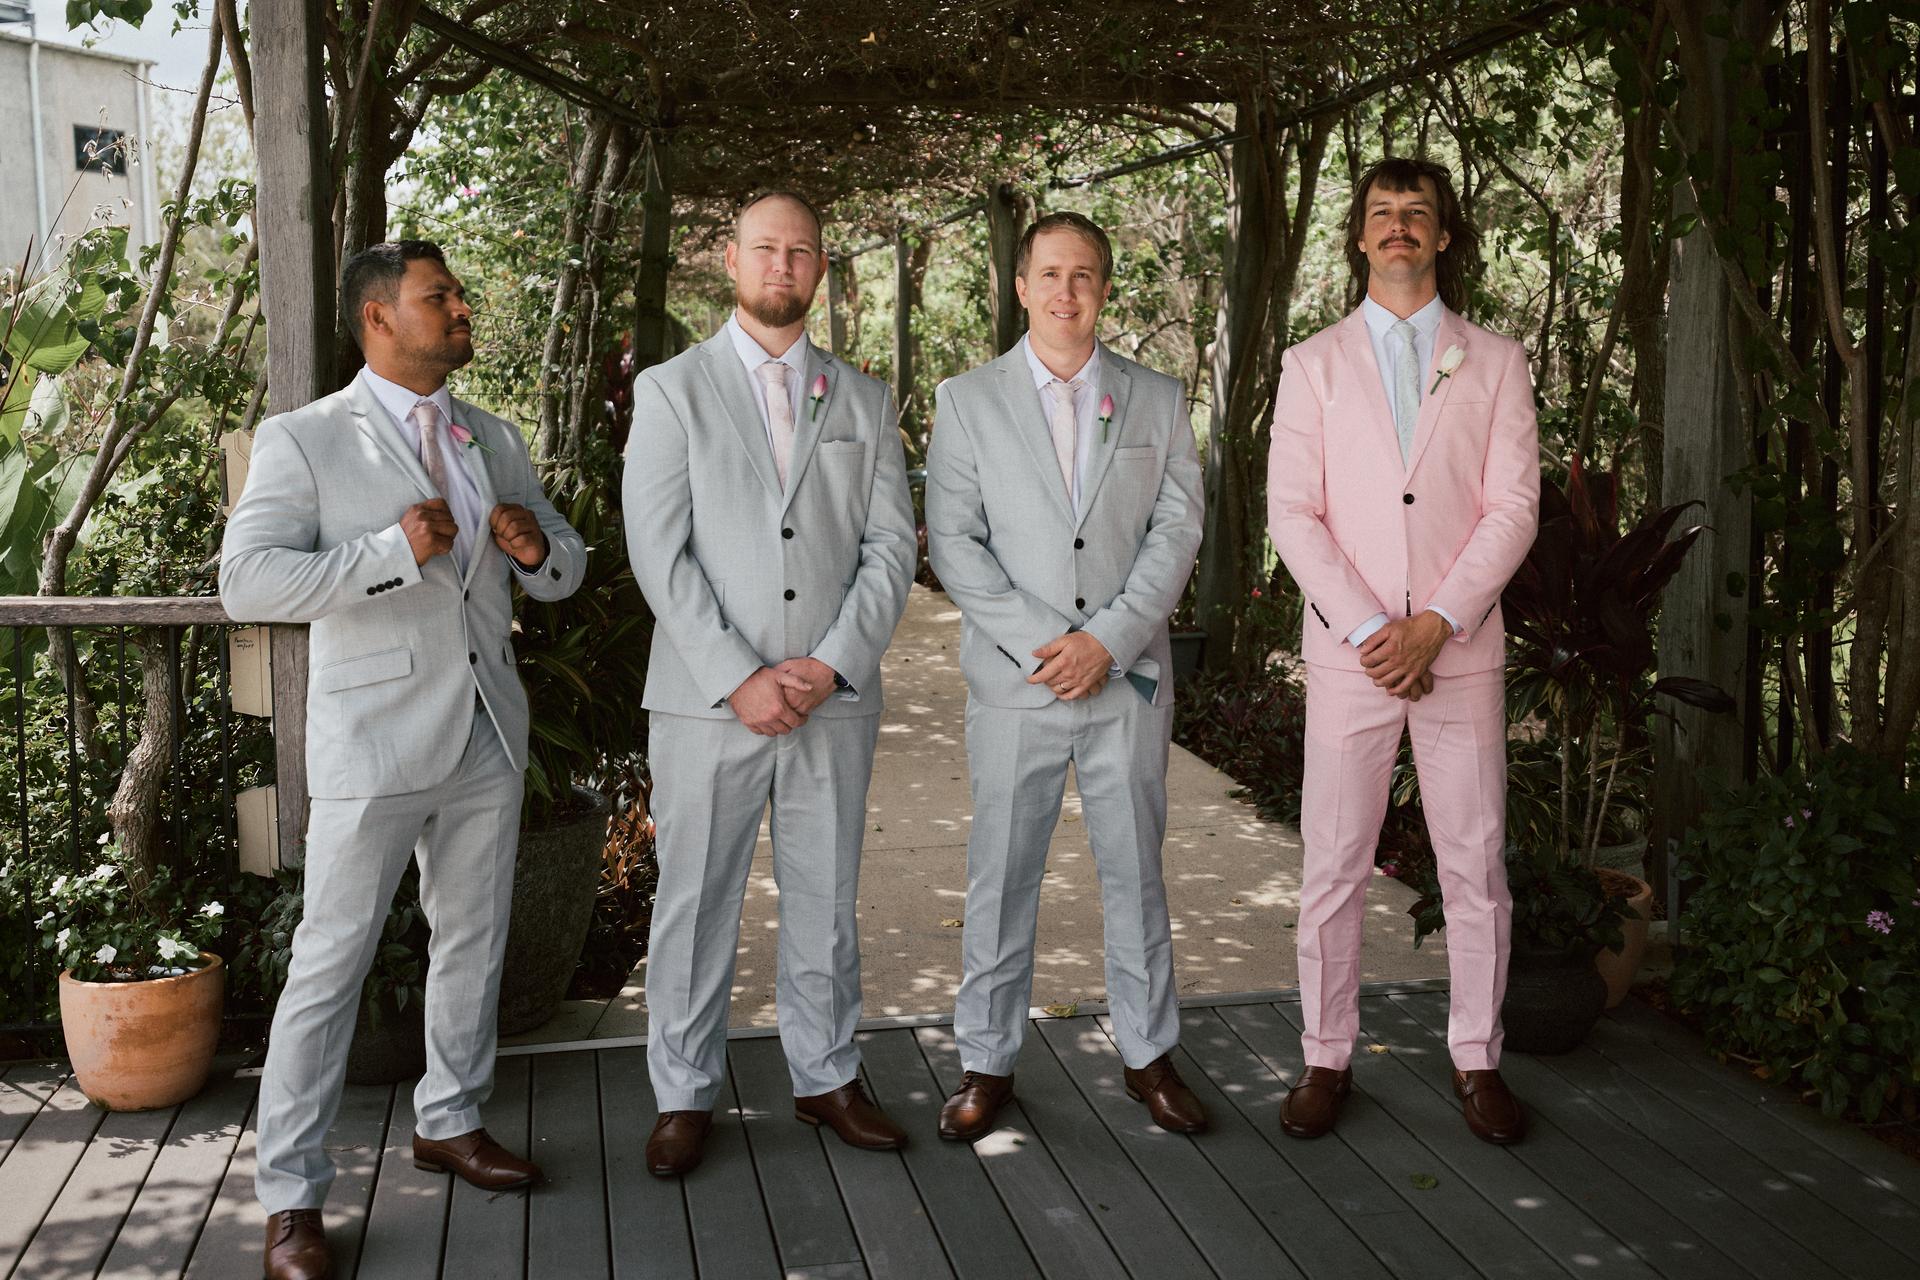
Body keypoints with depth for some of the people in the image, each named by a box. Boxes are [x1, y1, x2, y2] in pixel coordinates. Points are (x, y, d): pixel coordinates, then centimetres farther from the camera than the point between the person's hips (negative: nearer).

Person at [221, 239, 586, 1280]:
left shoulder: (494, 442, 12)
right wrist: (394, 552, -24)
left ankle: (448, 1121, 36)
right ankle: (290, 1194, 13)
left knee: (473, 943, 17)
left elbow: (564, 571, 17)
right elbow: (247, 581, -17)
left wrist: (538, 549, -7)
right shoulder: (302, 440, -6)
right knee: (331, 963, 0)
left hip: (486, 736, 6)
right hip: (374, 743, -6)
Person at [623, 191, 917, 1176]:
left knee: (826, 900, 13)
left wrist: (830, 664, -10)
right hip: (708, 699, -2)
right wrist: (738, 679, -14)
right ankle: (686, 1095, 23)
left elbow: (891, 548, 3)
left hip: (834, 699, 3)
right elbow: (658, 553, -7)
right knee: (694, 904, 6)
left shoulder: (863, 401, 11)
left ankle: (826, 1076, 30)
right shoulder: (671, 390, 2)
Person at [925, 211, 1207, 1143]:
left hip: (1129, 679, 1)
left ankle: (1148, 1054, 26)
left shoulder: (1158, 400, 9)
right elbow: (952, 541, -3)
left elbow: (1177, 531, 2)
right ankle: (987, 1064, 20)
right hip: (1015, 683, -1)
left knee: (1136, 871, 10)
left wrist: (1108, 639, -11)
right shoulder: (968, 401, 4)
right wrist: (1041, 643, -13)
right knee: (1001, 876, 5)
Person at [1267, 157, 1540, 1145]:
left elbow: (1513, 508, 1)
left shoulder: (1495, 362, 9)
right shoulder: (1314, 363, 9)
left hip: (1460, 648, 1)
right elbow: (1293, 512, 0)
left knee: (1476, 865, 6)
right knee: (1333, 868, 2)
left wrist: (1435, 622, -11)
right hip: (1348, 651, 0)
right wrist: (1366, 628, -10)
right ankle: (1326, 1059, 15)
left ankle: (1476, 1060, 20)